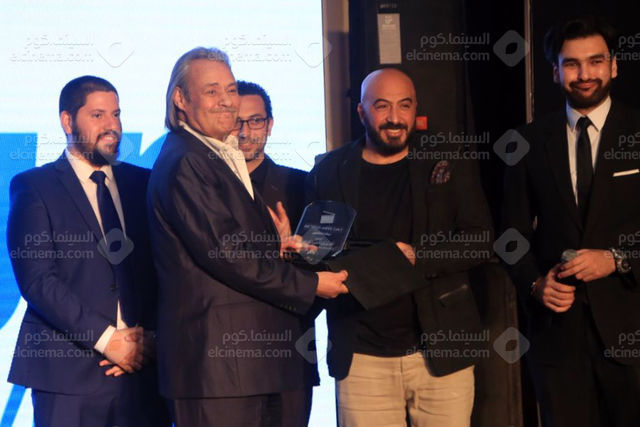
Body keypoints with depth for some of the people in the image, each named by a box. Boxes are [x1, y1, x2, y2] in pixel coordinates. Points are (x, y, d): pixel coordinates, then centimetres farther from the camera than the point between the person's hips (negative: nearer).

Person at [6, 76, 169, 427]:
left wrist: (149, 338, -6)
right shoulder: (32, 187, 2)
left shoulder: (143, 183, 13)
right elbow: (36, 280, -8)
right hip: (70, 373, -3)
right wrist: (106, 338, -12)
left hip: (143, 371, 3)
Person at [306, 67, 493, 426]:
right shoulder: (330, 172, 9)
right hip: (362, 357, 0)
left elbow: (480, 241, 1)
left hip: (441, 350, 0)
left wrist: (417, 258, -14)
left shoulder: (448, 164, 7)